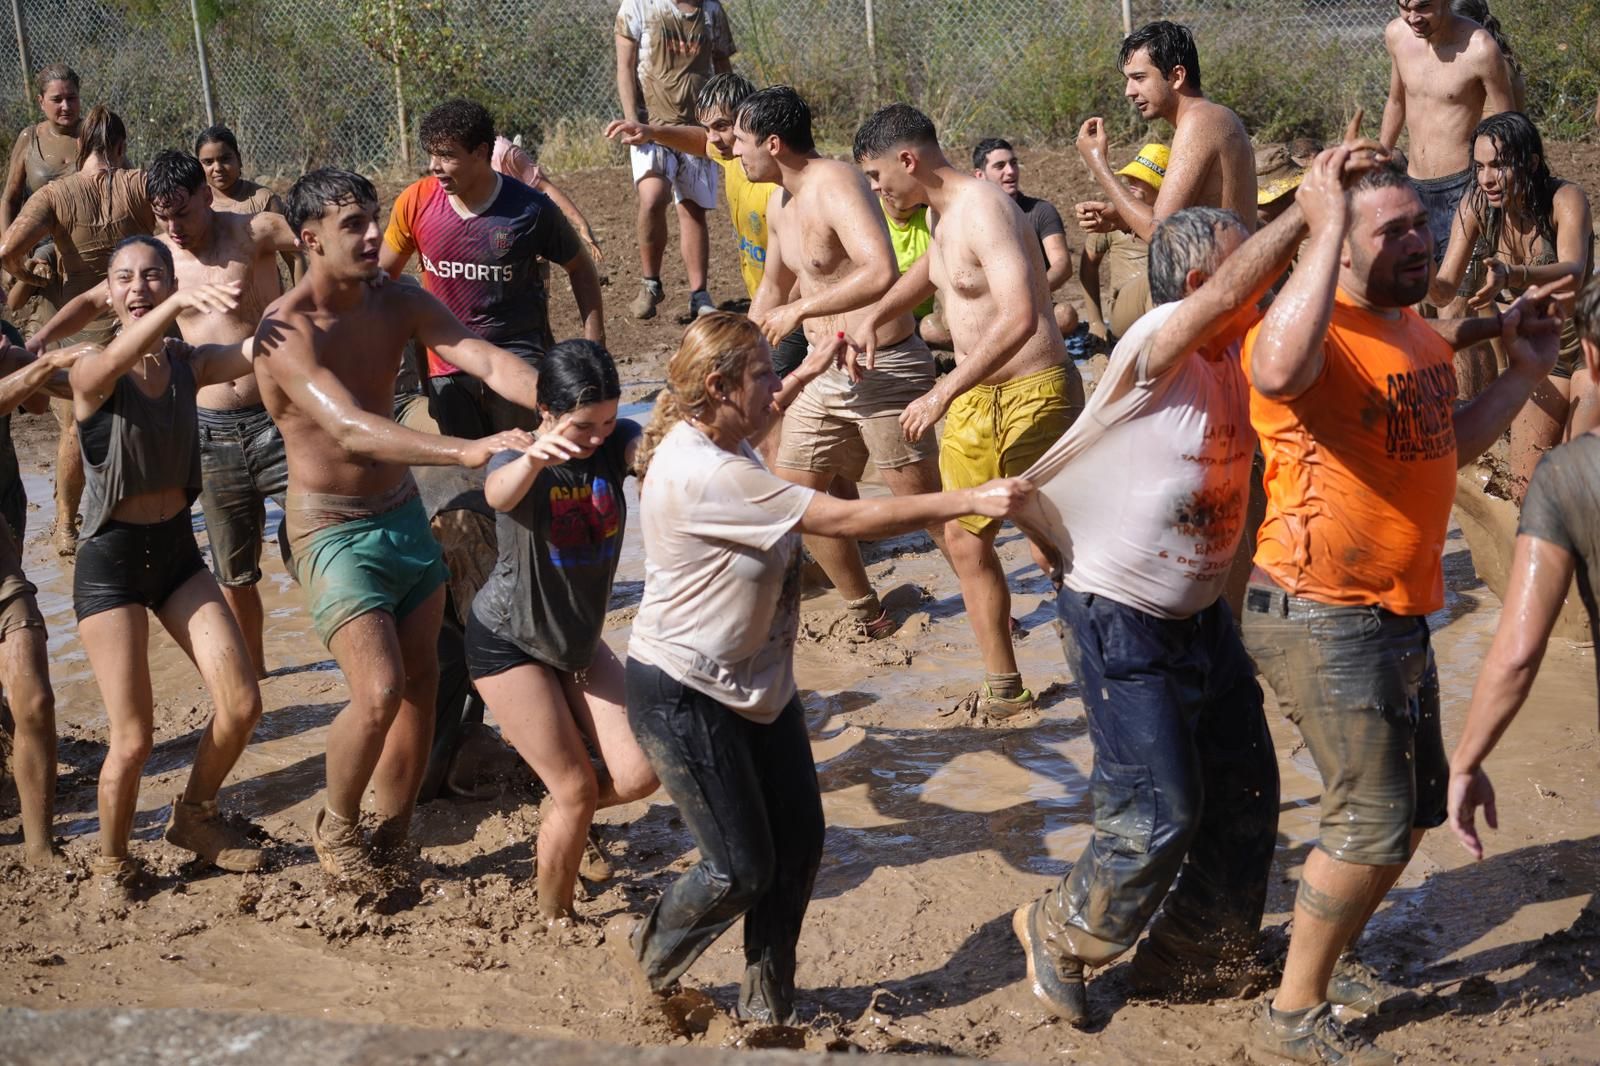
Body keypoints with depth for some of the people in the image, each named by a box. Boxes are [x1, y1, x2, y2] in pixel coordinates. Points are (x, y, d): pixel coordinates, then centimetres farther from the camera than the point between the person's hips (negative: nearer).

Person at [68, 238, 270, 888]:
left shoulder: (189, 364, 1)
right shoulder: (92, 372, -12)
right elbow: (113, 362, -36)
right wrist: (179, 306, -54)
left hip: (177, 550, 4)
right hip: (111, 560, -4)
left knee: (241, 704, -2)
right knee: (133, 741, -4)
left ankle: (194, 817, 27)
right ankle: (111, 865, 23)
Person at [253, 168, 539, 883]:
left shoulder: (399, 305, -3)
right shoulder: (287, 331, -21)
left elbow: (490, 363, -15)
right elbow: (350, 429, -35)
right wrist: (468, 451, -46)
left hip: (404, 515, 6)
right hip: (333, 533, -6)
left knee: (421, 684, 8)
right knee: (379, 691, -16)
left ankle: (390, 843, 26)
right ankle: (336, 828, 12)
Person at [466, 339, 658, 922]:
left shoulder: (615, 443, -12)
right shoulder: (521, 463, -24)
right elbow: (498, 495, -48)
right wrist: (532, 458, -71)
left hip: (578, 638, 5)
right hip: (509, 643, -5)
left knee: (637, 775, -4)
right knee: (577, 791, -6)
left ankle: (561, 816, 28)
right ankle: (553, 920, 16)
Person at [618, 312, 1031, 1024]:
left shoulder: (715, 439, 0)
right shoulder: (701, 474, -30)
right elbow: (844, 519, -31)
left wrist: (807, 373, 25)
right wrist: (970, 501, -28)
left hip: (757, 683, 10)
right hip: (685, 698, -10)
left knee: (799, 843, 9)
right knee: (741, 869, 0)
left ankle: (768, 1006, 27)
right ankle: (651, 957, 31)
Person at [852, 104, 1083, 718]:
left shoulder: (983, 210, -21)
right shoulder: (943, 213, 9)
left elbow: (1020, 317, -33)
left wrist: (943, 393, -33)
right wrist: (874, 318, 16)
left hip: (1030, 396, -10)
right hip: (973, 400, 10)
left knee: (1051, 549, -4)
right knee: (964, 539, 12)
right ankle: (1004, 688, 21)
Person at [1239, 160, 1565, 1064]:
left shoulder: (1424, 334, 9)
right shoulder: (1321, 333, -20)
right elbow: (1276, 369, -47)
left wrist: (1524, 372, 15)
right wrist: (1325, 226, -38)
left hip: (1400, 614, 10)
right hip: (1322, 618, -9)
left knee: (1418, 810, 20)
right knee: (1373, 824, -5)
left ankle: (1326, 954, 39)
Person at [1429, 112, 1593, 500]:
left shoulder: (1566, 199, -25)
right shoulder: (1477, 205, -14)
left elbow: (1573, 272, -43)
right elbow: (1446, 289, -16)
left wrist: (1511, 275, -62)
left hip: (1584, 344, -4)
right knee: (1525, 493, 6)